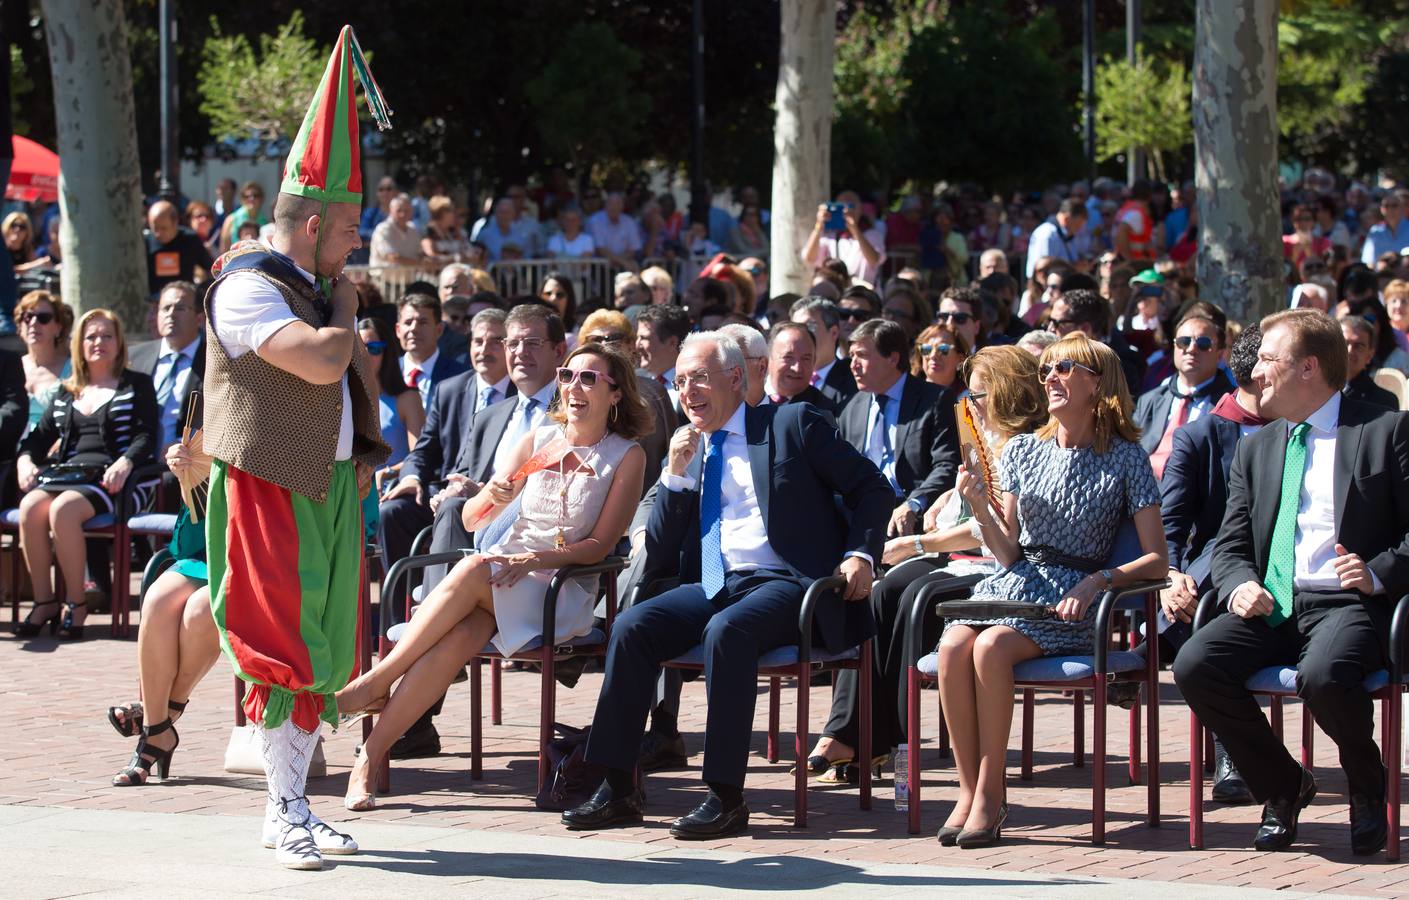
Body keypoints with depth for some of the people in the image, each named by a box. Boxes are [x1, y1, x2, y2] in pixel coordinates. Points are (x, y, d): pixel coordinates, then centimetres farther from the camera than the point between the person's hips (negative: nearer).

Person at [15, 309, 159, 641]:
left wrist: (124, 464, -19)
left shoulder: (136, 386, 12)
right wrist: (25, 460, 3)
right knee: (31, 506, -30)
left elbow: (146, 435, 0)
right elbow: (40, 436, 25)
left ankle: (76, 605, -25)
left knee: (63, 509, -35)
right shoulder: (65, 393, 26)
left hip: (108, 480, -4)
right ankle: (43, 601, -21)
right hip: (64, 474, 4)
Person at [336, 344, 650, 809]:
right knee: (462, 634, -33)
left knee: (473, 573, -34)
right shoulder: (539, 439, 14)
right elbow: (472, 521, 13)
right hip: (505, 567, 2)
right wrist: (491, 498, -11)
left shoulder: (627, 457, 4)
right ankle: (370, 757, -37)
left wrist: (535, 558, -18)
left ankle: (376, 681, -28)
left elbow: (600, 545, -4)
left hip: (564, 591, -2)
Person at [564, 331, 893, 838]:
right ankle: (619, 790, -16)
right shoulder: (690, 448, 18)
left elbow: (870, 487, 5)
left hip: (785, 584, -5)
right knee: (631, 628, -19)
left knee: (726, 631, -35)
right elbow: (660, 553, 12)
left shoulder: (792, 424, 4)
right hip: (714, 585, 5)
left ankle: (727, 797, -31)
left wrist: (859, 555, -9)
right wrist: (676, 474, 1)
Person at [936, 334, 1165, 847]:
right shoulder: (1022, 450, 15)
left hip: (1069, 602, -4)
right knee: (953, 645, -29)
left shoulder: (1125, 459, 3)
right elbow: (1008, 555, 11)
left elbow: (1157, 560, -1)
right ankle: (969, 790, -21)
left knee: (992, 646, -33)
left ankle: (990, 794, -23)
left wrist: (1097, 581, -15)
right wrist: (980, 509, -6)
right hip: (1012, 586, 4)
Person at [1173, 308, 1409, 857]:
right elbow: (1230, 544, 16)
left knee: (1323, 676, -37)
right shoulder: (1256, 447, 21)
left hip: (1346, 604, -5)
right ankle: (1283, 787, 0)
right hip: (1270, 605, 5)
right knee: (1194, 666, -23)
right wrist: (1241, 584, -7)